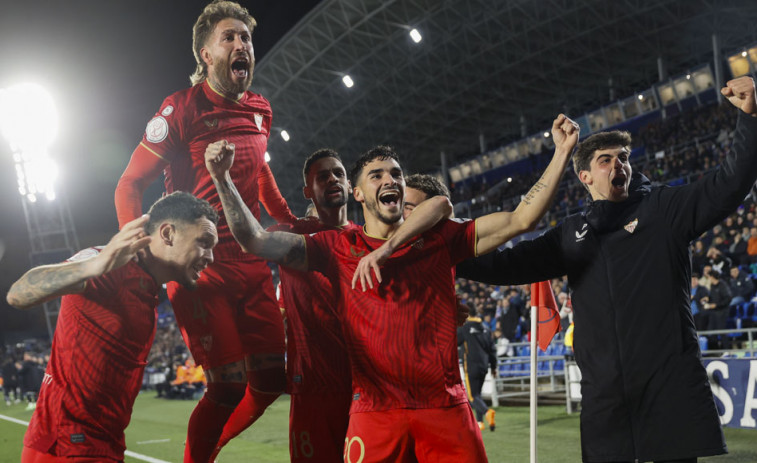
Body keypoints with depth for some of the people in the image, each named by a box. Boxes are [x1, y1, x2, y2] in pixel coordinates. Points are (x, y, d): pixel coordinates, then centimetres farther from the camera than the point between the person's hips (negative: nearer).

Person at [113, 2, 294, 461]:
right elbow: (130, 186, -7)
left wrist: (290, 222, 20)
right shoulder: (183, 108, -8)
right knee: (229, 385, -9)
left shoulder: (260, 111, 11)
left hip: (252, 264, 6)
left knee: (271, 379, 6)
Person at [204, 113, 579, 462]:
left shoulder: (439, 240, 10)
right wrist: (222, 177, -12)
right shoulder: (338, 248, 7)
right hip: (375, 412, -1)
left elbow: (520, 219, 6)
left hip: (445, 406, 1)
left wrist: (562, 152, 0)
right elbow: (255, 240, 0)